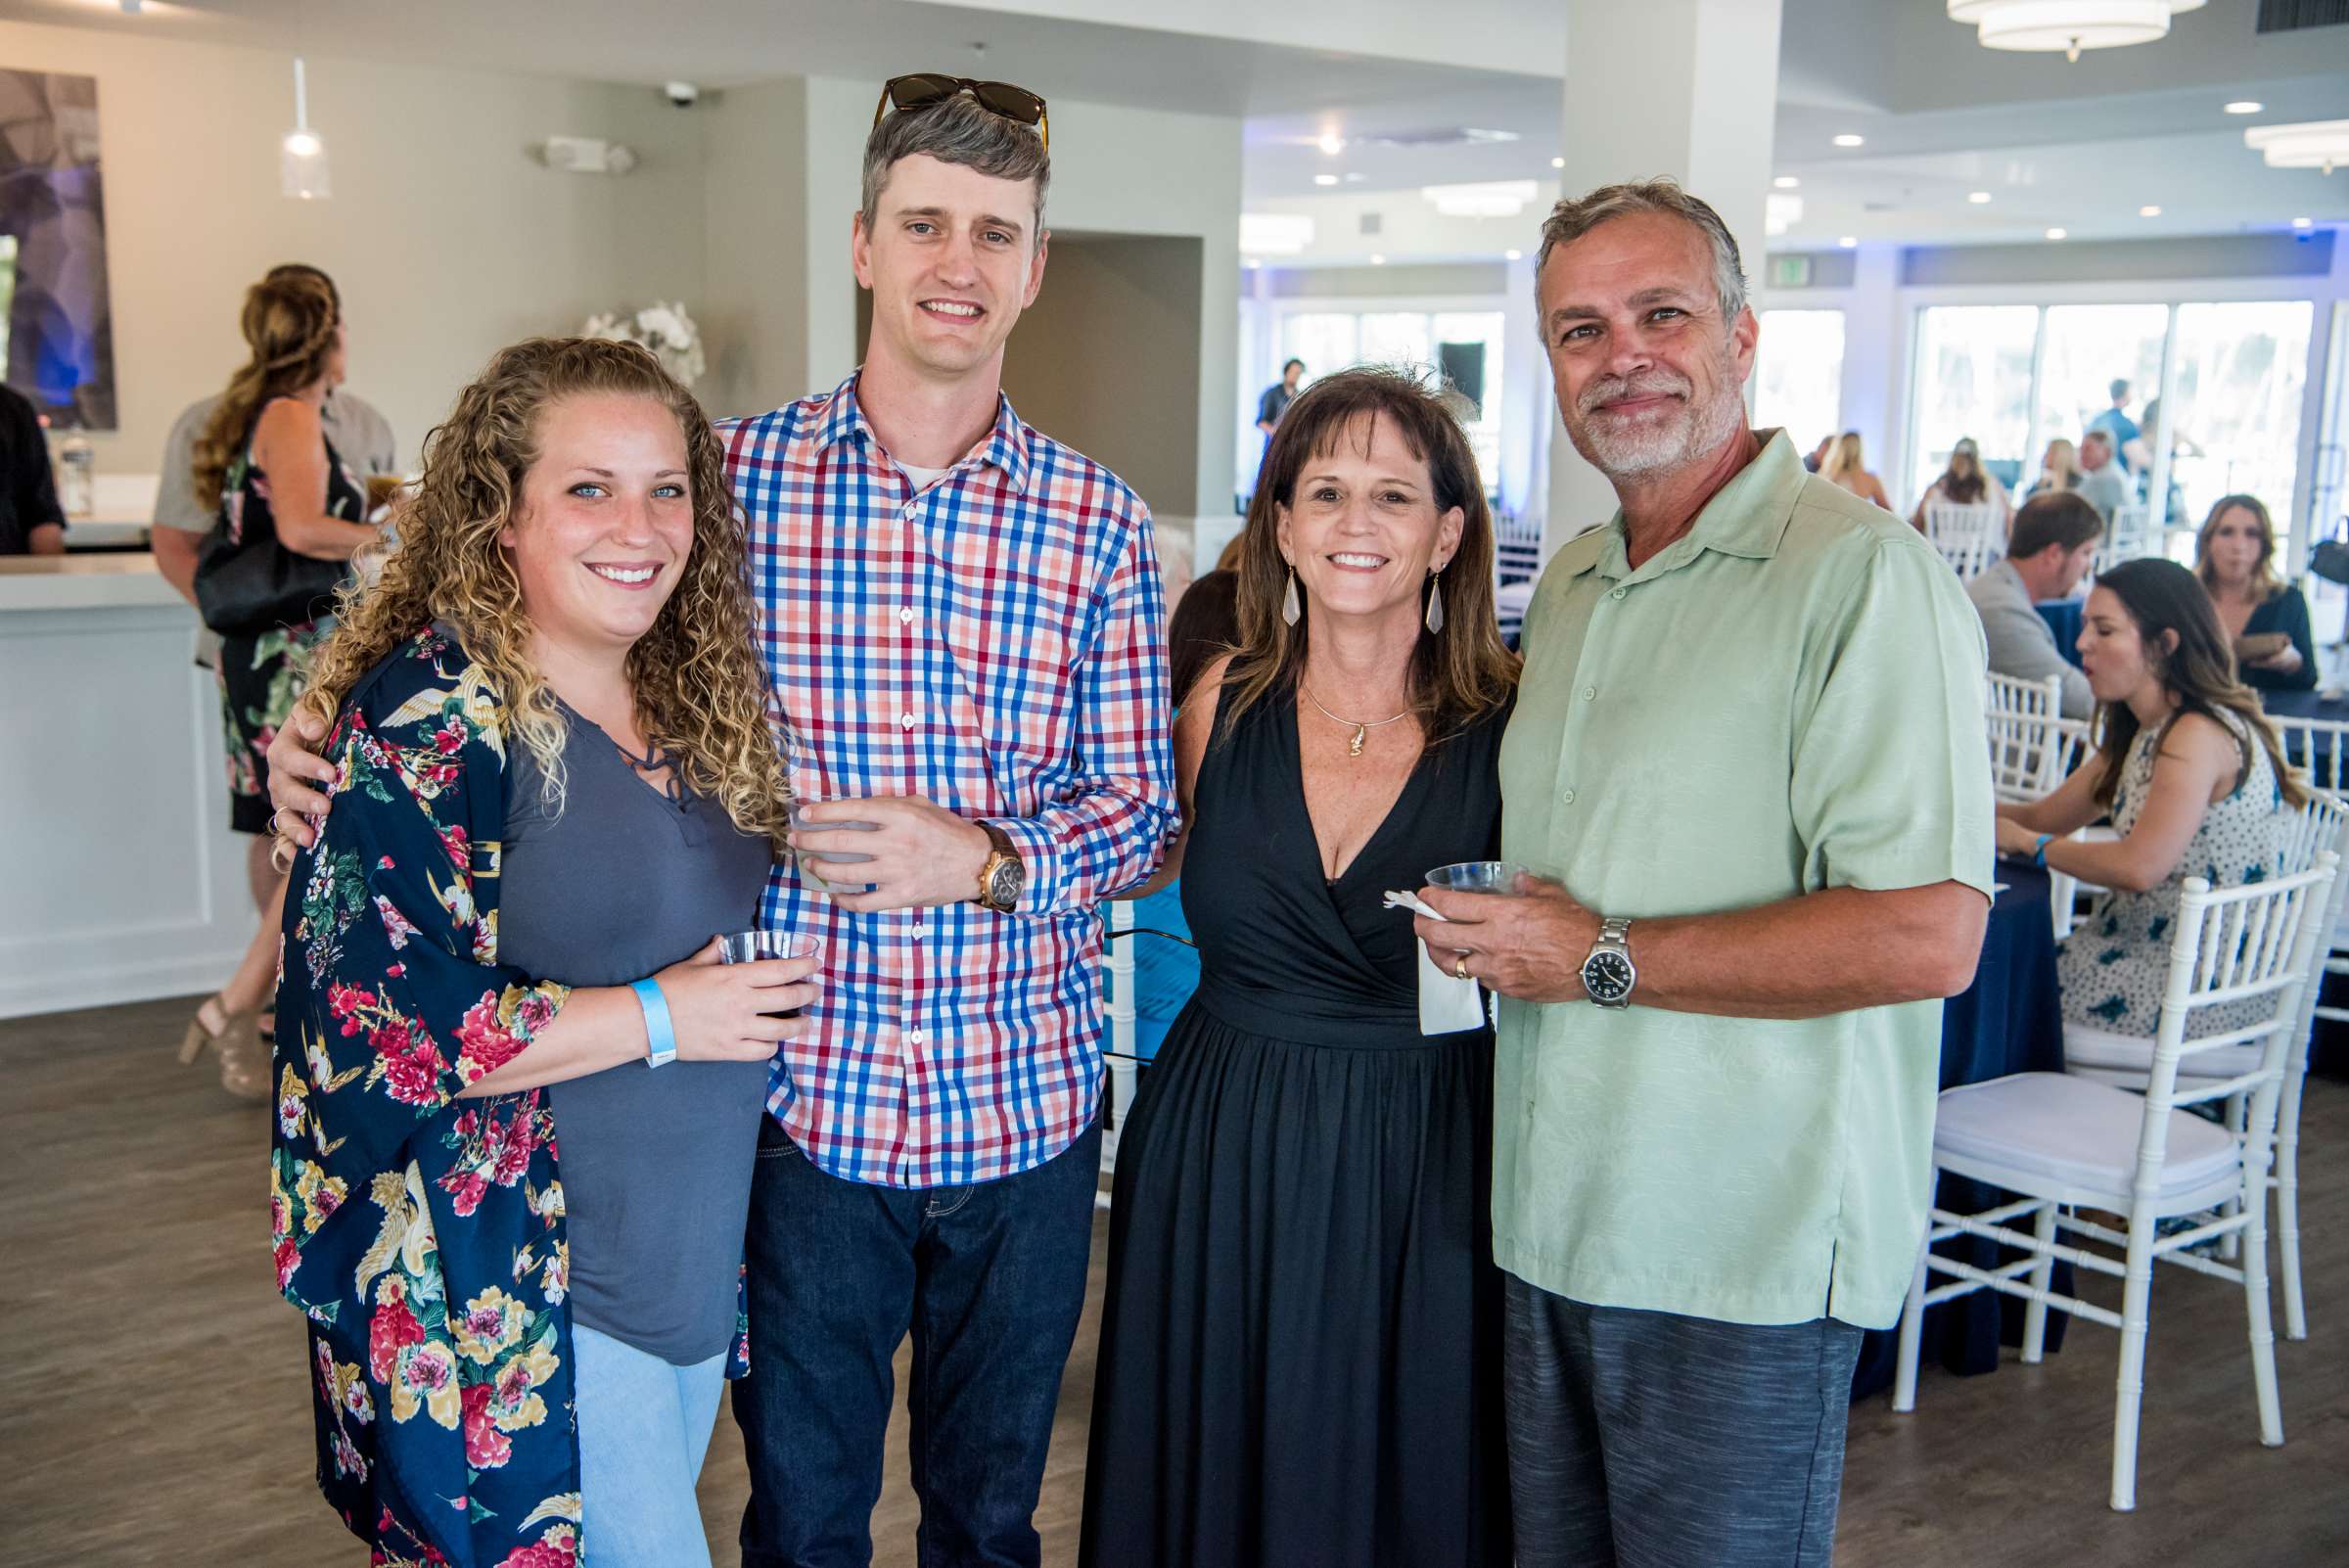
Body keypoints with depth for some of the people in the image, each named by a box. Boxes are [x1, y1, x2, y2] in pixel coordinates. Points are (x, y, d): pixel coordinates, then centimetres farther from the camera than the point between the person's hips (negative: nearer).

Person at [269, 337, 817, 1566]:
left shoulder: (692, 703, 6)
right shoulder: (426, 722, -18)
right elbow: (369, 1024, -24)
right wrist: (656, 1016, -20)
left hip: (690, 1264, 8)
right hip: (514, 1300, -8)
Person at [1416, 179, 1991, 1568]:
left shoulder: (1863, 573, -15)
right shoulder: (1570, 584, 12)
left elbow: (1928, 936, -24)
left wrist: (1603, 959, -20)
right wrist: (1486, 924, 5)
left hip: (1746, 1252, -7)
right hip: (1553, 1219, 8)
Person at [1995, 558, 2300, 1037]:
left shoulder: (2201, 735, -20)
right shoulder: (2141, 733, 12)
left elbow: (2140, 866, -27)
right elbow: (2047, 817, 12)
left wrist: (2027, 843, -14)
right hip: (2145, 949, 9)